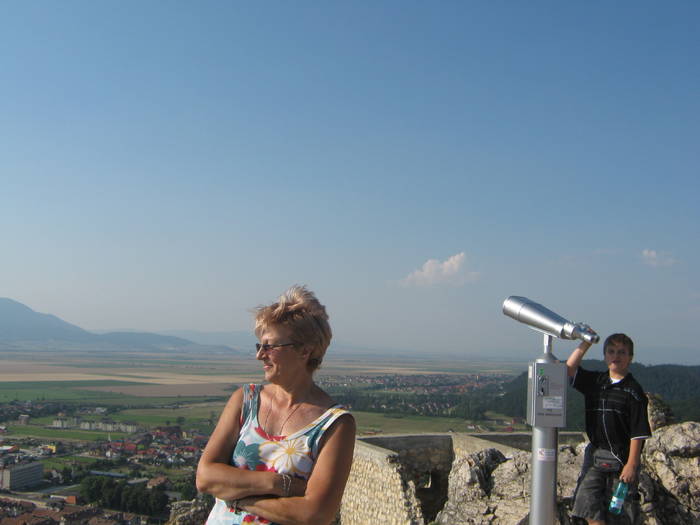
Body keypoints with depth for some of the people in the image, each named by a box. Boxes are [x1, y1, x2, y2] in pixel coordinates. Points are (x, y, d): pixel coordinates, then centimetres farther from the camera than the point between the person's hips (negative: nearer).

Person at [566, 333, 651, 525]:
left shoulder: (633, 391, -8)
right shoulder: (595, 381, 8)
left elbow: (638, 432, -10)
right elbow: (569, 369, 7)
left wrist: (632, 464, -14)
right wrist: (585, 344, 1)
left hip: (622, 458, -4)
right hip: (595, 455, 4)